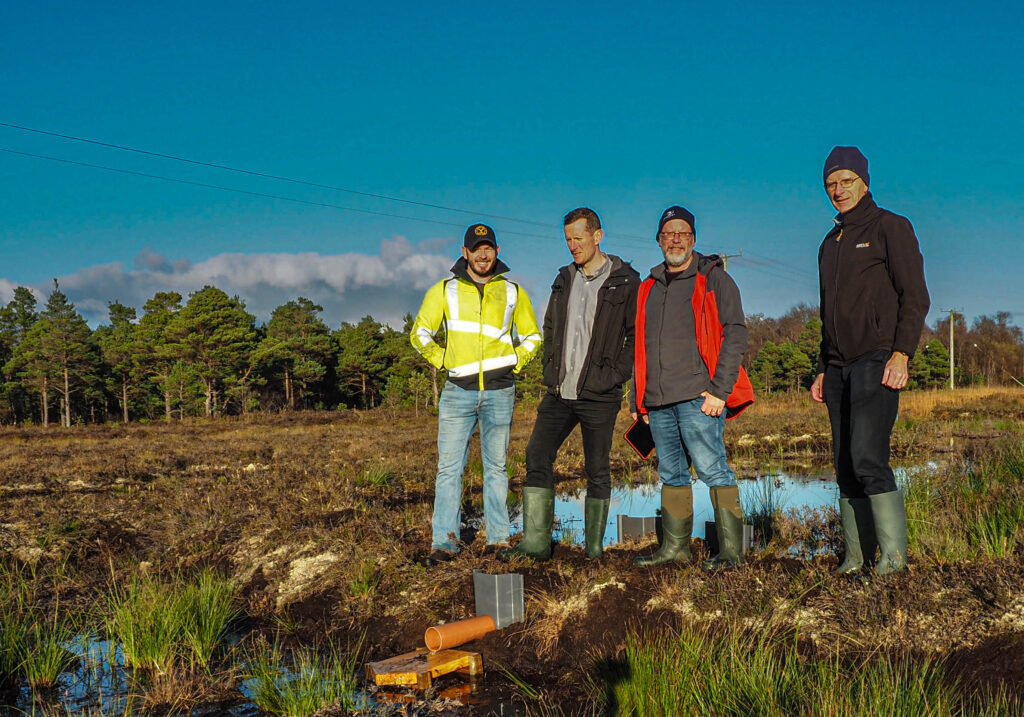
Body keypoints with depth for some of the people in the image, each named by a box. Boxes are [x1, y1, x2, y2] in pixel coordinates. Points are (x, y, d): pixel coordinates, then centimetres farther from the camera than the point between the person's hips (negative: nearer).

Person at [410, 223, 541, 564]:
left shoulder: (513, 292, 10)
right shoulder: (444, 290, 7)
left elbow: (532, 337, 20)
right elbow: (420, 334, 14)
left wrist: (514, 363, 5)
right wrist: (443, 360, 3)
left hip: (499, 392, 1)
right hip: (458, 391, 0)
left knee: (496, 468, 7)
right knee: (449, 467, -4)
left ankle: (499, 539, 13)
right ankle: (444, 542, -1)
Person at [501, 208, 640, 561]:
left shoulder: (625, 282, -3)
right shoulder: (565, 279, 14)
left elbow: (638, 335, -4)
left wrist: (614, 374, -11)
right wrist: (550, 369, 12)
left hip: (598, 395, -5)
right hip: (559, 392, 5)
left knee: (597, 470, 2)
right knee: (537, 456, -2)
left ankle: (595, 547, 12)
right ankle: (536, 542, 2)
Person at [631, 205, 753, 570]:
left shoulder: (713, 278, 2)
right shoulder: (649, 288, 20)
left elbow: (736, 334, -6)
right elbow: (640, 348, 24)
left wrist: (719, 390, -14)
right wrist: (639, 399, 17)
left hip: (698, 398, -6)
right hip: (658, 402, 6)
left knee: (713, 471, -8)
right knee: (671, 475, 10)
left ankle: (731, 549, -2)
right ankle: (675, 546, 18)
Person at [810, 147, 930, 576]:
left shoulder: (890, 227, 2)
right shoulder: (830, 243, 22)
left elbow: (915, 296, -6)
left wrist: (901, 354, -17)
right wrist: (822, 370, 19)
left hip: (877, 360, -7)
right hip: (838, 367, 7)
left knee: (867, 459, -17)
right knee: (846, 467, 4)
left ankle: (894, 554, -9)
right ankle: (856, 557, 8)